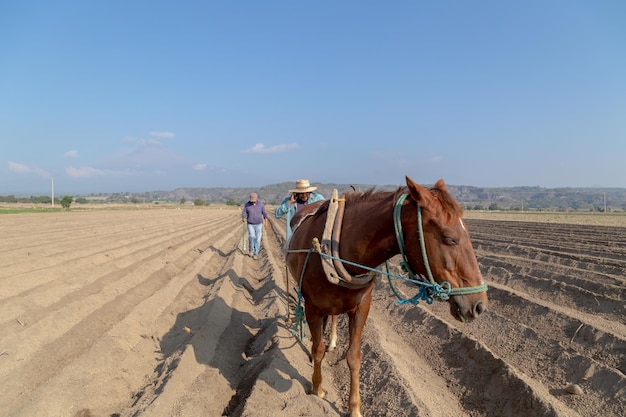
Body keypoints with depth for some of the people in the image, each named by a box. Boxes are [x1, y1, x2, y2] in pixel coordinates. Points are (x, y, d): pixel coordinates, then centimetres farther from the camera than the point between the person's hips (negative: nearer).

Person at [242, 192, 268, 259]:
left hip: (259, 224, 0)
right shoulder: (247, 204, -9)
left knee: (258, 239, -3)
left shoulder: (261, 204, -8)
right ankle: (251, 249, 2)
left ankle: (256, 253, 11)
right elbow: (244, 213, -7)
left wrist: (266, 222, 3)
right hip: (250, 224, 0)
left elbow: (264, 213, 2)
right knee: (252, 236, -22)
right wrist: (243, 218, -28)